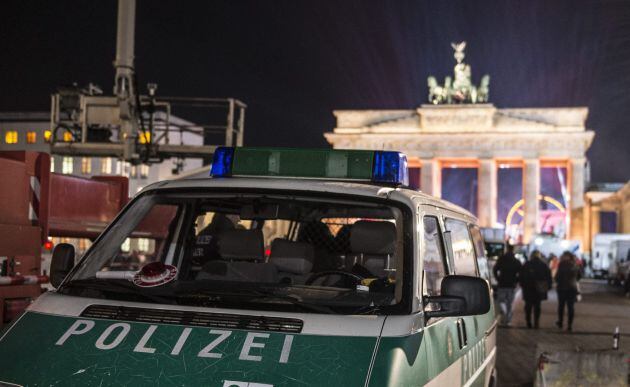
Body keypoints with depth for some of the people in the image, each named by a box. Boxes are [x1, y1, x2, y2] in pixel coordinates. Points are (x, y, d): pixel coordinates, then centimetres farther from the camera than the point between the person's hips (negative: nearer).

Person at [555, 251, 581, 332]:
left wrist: (557, 283, 8)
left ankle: (560, 323, 23)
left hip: (562, 288, -3)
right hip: (572, 288, 3)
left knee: (561, 305, 13)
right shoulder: (575, 265, 0)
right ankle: (570, 325, 1)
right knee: (571, 307, 5)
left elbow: (558, 276, -12)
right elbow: (579, 276, 11)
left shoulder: (562, 265, -12)